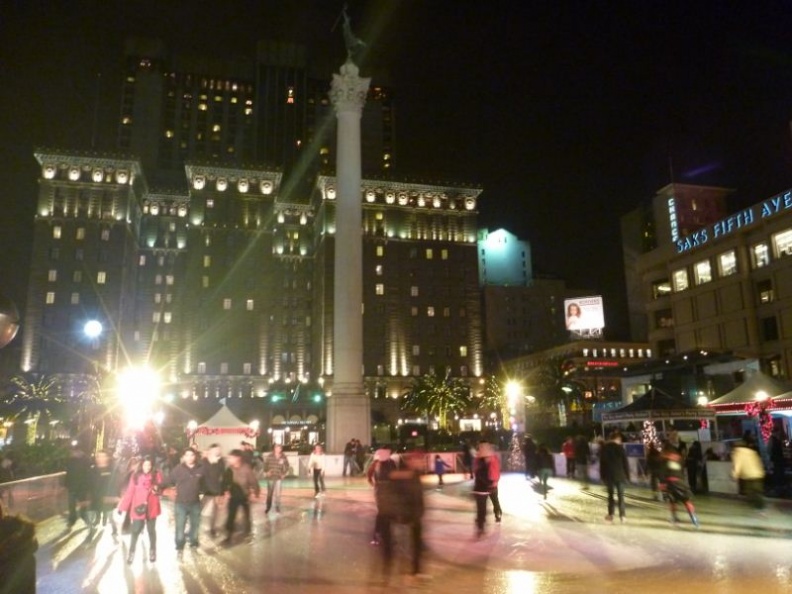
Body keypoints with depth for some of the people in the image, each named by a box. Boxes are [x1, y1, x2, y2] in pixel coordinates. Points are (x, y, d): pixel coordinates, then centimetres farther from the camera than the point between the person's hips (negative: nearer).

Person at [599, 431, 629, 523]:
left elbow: (602, 463, 7)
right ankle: (622, 515, 0)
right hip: (619, 474, -2)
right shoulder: (620, 447, -7)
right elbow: (625, 462, -7)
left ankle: (611, 514, 9)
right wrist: (627, 475, 0)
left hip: (608, 475, 2)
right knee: (620, 495, 3)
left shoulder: (604, 448, 4)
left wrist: (602, 476, 12)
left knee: (610, 494, 11)